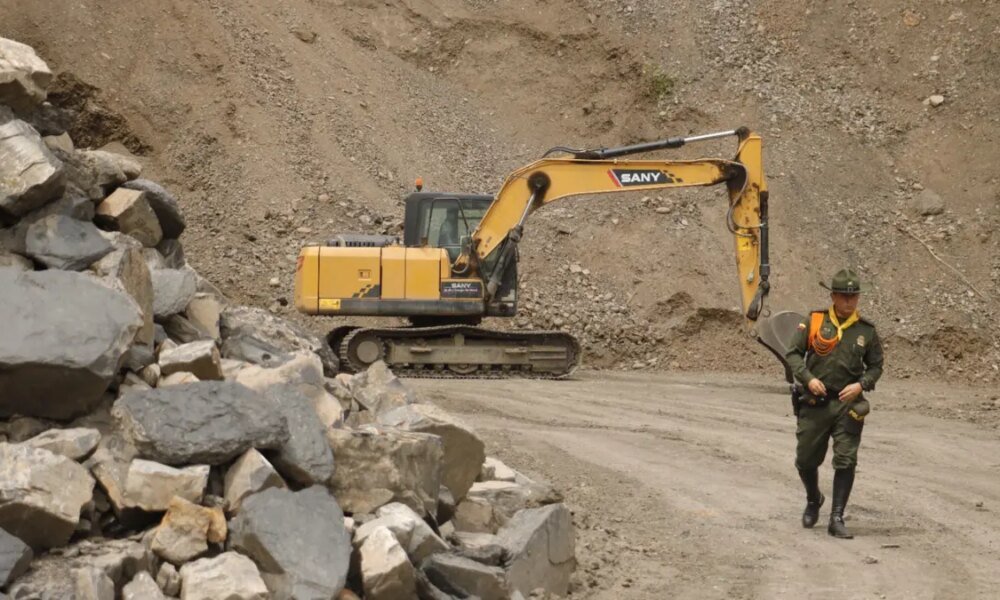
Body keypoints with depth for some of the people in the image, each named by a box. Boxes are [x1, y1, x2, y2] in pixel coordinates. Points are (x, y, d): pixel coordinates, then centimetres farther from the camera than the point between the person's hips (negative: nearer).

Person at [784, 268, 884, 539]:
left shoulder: (866, 330, 3)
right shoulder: (814, 321, -1)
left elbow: (875, 366, 11)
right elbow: (793, 353, 2)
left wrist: (861, 385, -8)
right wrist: (808, 378, -13)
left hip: (848, 404, 0)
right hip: (814, 403, 0)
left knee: (846, 462, -7)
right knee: (806, 460, 10)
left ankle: (837, 519, 0)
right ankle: (813, 500, 39)